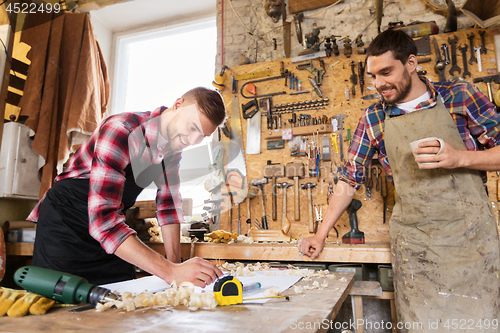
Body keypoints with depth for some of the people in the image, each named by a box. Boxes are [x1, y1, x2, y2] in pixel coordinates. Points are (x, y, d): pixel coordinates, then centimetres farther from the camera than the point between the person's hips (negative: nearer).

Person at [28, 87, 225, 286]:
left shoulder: (173, 143, -5)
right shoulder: (122, 130, -29)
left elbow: (168, 204, 2)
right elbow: (103, 219, -37)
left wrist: (176, 263, -6)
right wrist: (170, 271, -43)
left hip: (111, 226, 6)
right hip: (65, 222, -5)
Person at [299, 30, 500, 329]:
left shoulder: (460, 96, 0)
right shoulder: (373, 119, 3)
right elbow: (350, 179, 5)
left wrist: (459, 158, -17)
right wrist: (321, 235, 2)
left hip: (472, 233, 0)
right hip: (414, 243, 1)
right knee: (421, 323, 2)